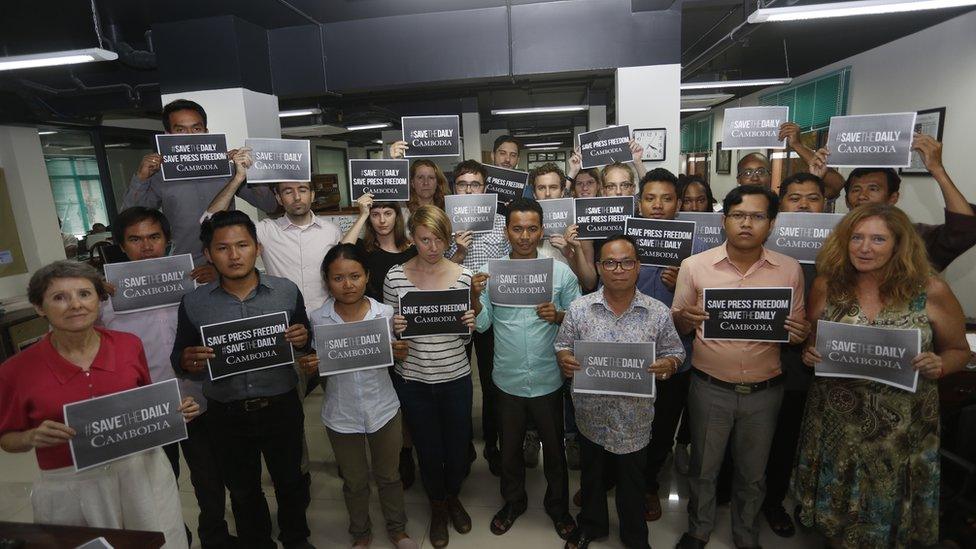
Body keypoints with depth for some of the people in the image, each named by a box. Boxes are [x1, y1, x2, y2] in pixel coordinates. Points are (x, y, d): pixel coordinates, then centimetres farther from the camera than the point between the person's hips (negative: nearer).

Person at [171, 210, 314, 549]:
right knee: (243, 489, 22)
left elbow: (305, 345, 4)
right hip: (227, 416, 1)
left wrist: (303, 340, -19)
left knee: (290, 480, 19)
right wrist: (187, 362, -19)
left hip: (281, 408, 0)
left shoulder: (287, 291, -7)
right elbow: (178, 359, 4)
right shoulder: (193, 302, -5)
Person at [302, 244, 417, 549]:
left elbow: (394, 359, 2)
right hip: (341, 415, 0)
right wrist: (309, 367, -22)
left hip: (383, 410, 0)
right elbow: (315, 370, 0)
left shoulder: (386, 313, -11)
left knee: (388, 475, 20)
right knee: (355, 481, 21)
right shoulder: (317, 320, -11)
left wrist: (401, 352, -20)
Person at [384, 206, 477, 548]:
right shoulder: (395, 276, -7)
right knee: (428, 449, 16)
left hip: (455, 378, 1)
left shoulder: (464, 276, -6)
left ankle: (453, 497, 49)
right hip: (412, 380, 0)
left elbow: (467, 336, 3)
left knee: (458, 445, 17)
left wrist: (471, 325, -19)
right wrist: (393, 327, -19)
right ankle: (437, 506, 45)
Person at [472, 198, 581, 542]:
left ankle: (557, 504, 44)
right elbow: (480, 325, -5)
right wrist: (475, 296, -22)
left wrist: (558, 316, -22)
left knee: (554, 447, 18)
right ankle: (513, 501, 46)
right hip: (508, 380, 1)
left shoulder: (561, 272, -6)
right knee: (510, 446, 20)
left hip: (548, 380, 0)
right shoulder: (490, 272, -6)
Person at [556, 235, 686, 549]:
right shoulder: (579, 309, -8)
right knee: (591, 476, 23)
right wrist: (564, 359, -22)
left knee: (632, 482, 20)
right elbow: (562, 347, 0)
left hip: (634, 420, 0)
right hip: (591, 415, 1)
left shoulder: (659, 313, -8)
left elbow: (675, 353, 0)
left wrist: (669, 365, -21)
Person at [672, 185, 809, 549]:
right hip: (710, 389, -1)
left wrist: (800, 333, -17)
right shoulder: (695, 266, -8)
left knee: (752, 474, 21)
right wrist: (686, 318, -24)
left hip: (764, 392, 2)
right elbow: (676, 326, -1)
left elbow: (797, 328, 7)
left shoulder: (790, 270, -3)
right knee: (703, 469, 17)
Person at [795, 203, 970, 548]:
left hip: (902, 428, -1)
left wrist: (939, 366, -17)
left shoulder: (931, 291, -9)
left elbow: (959, 351, 3)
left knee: (890, 516, 17)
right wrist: (808, 353, -13)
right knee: (837, 509, 19)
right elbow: (808, 342, 8)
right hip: (835, 423, 1)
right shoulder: (826, 285, -5)